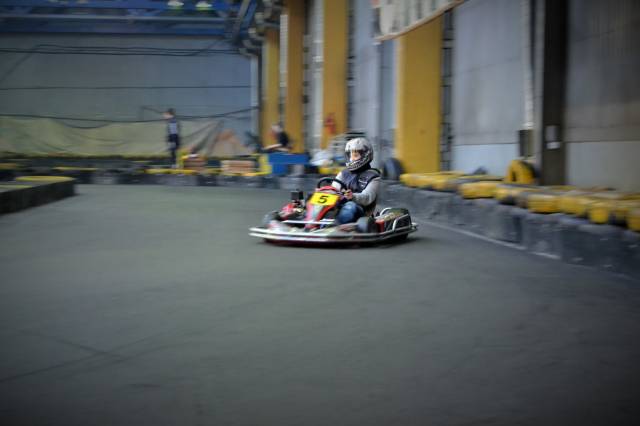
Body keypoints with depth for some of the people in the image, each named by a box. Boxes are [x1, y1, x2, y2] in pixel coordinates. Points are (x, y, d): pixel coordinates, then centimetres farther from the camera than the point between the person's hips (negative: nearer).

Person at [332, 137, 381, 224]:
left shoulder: (372, 176, 6)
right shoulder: (344, 173, 23)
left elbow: (367, 197, -10)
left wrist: (353, 196, -32)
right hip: (339, 207, 4)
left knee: (350, 206, -37)